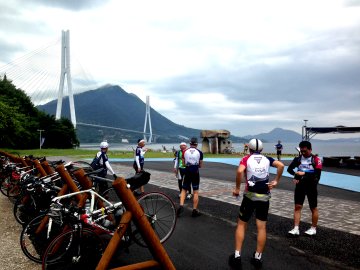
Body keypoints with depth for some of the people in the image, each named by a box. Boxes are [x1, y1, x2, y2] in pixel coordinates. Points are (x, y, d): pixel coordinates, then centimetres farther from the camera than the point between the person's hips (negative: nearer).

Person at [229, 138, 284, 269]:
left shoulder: (246, 158, -1)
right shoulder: (267, 159, 8)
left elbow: (240, 171, -20)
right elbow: (281, 165, -8)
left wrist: (237, 188, -10)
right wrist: (276, 181, 0)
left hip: (250, 195, -2)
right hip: (264, 197, 2)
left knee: (241, 224, 11)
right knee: (262, 227, 11)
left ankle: (237, 256, 10)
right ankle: (258, 258, 16)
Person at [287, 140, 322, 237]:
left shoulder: (316, 159, -11)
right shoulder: (298, 159, 1)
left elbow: (317, 174, -18)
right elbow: (289, 169, 5)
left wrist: (304, 174, -21)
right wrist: (296, 175, -14)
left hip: (311, 186, -3)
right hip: (300, 186, 3)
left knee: (313, 208, 10)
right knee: (297, 207, 1)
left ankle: (313, 229, 25)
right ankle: (296, 229, 5)